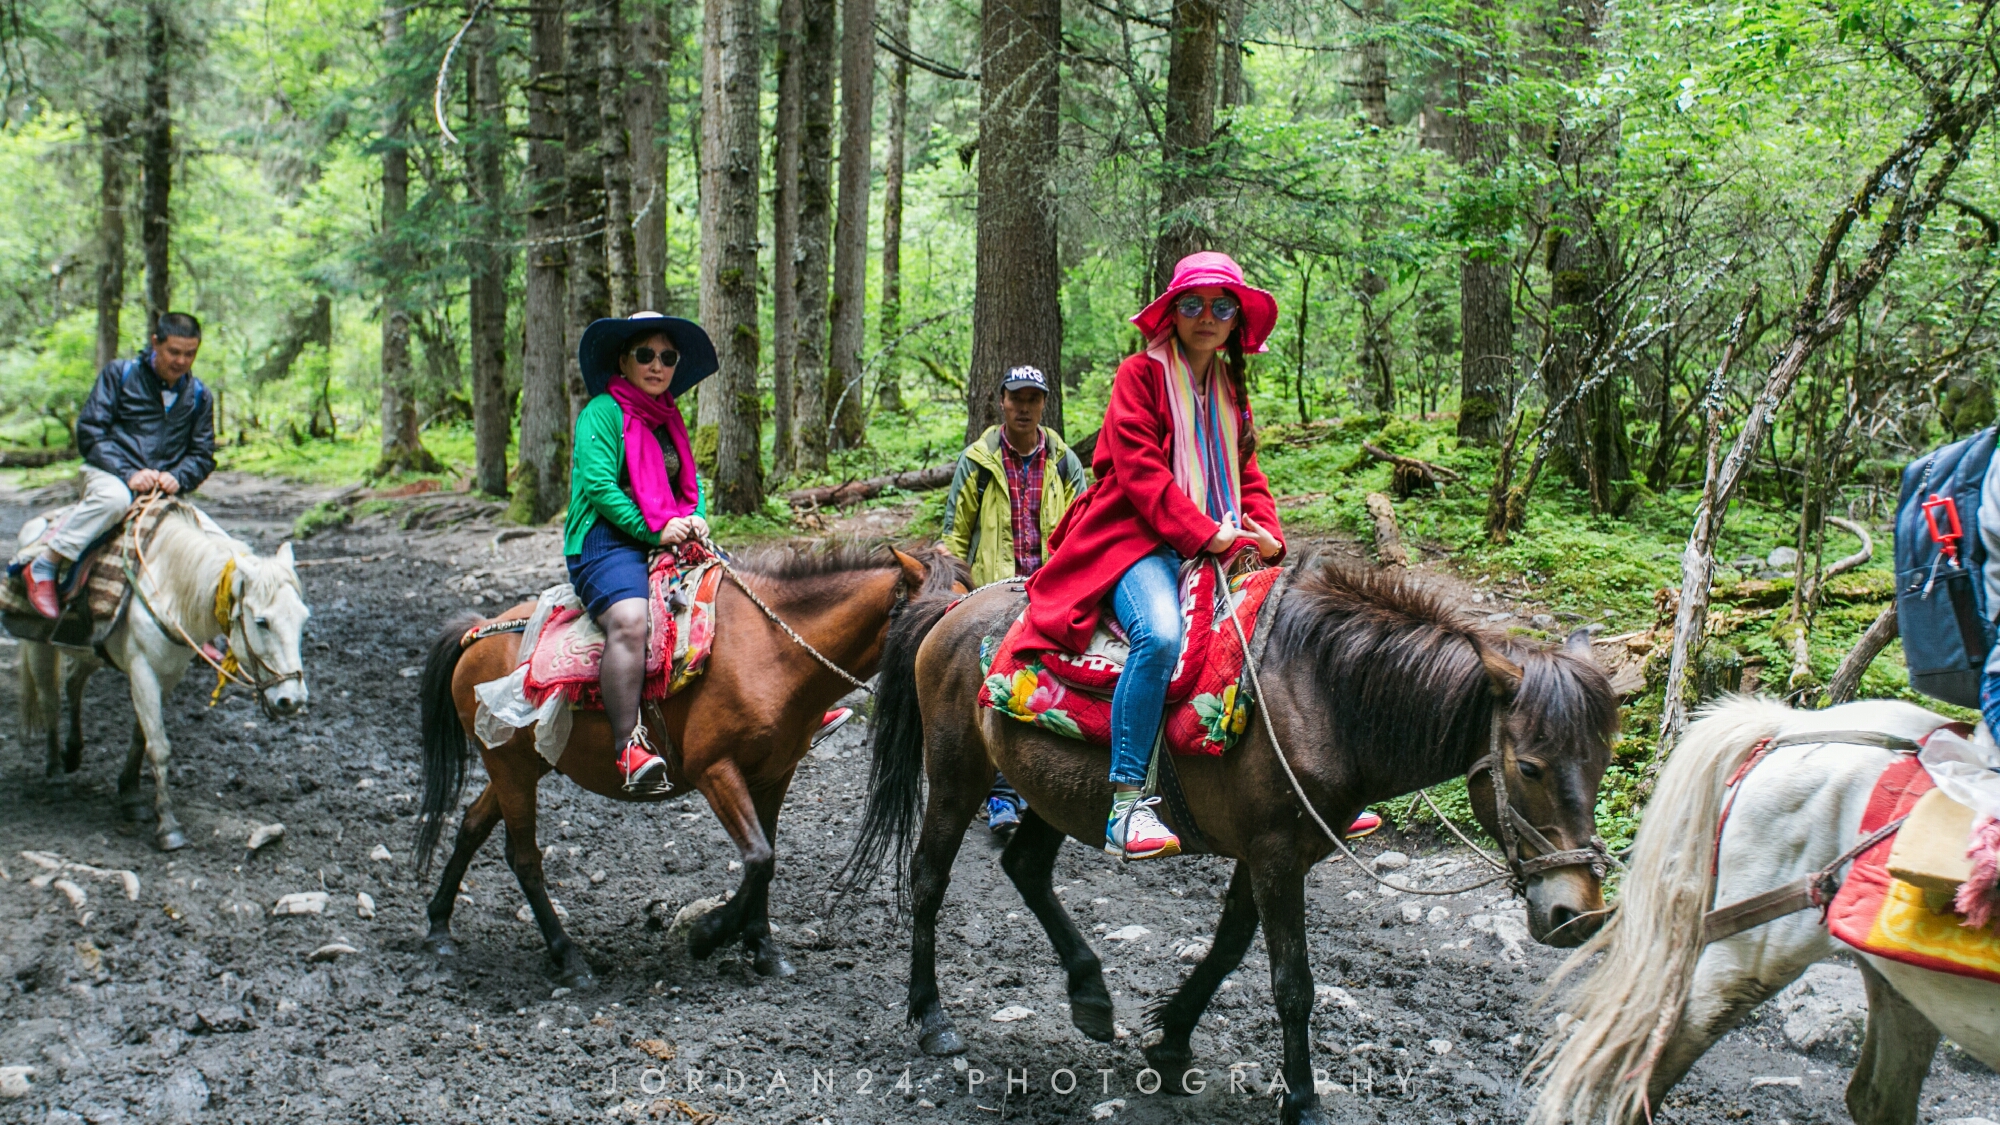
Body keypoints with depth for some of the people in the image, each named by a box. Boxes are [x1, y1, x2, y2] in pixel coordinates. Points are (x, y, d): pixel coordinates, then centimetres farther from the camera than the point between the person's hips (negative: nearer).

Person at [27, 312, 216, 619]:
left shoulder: (199, 396, 13)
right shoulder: (120, 373, 3)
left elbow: (203, 455, 13)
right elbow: (89, 432, -5)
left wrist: (178, 478, -10)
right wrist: (128, 474, -18)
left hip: (163, 492, 4)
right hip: (110, 476, -4)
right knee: (113, 497, -38)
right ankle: (44, 567, -27)